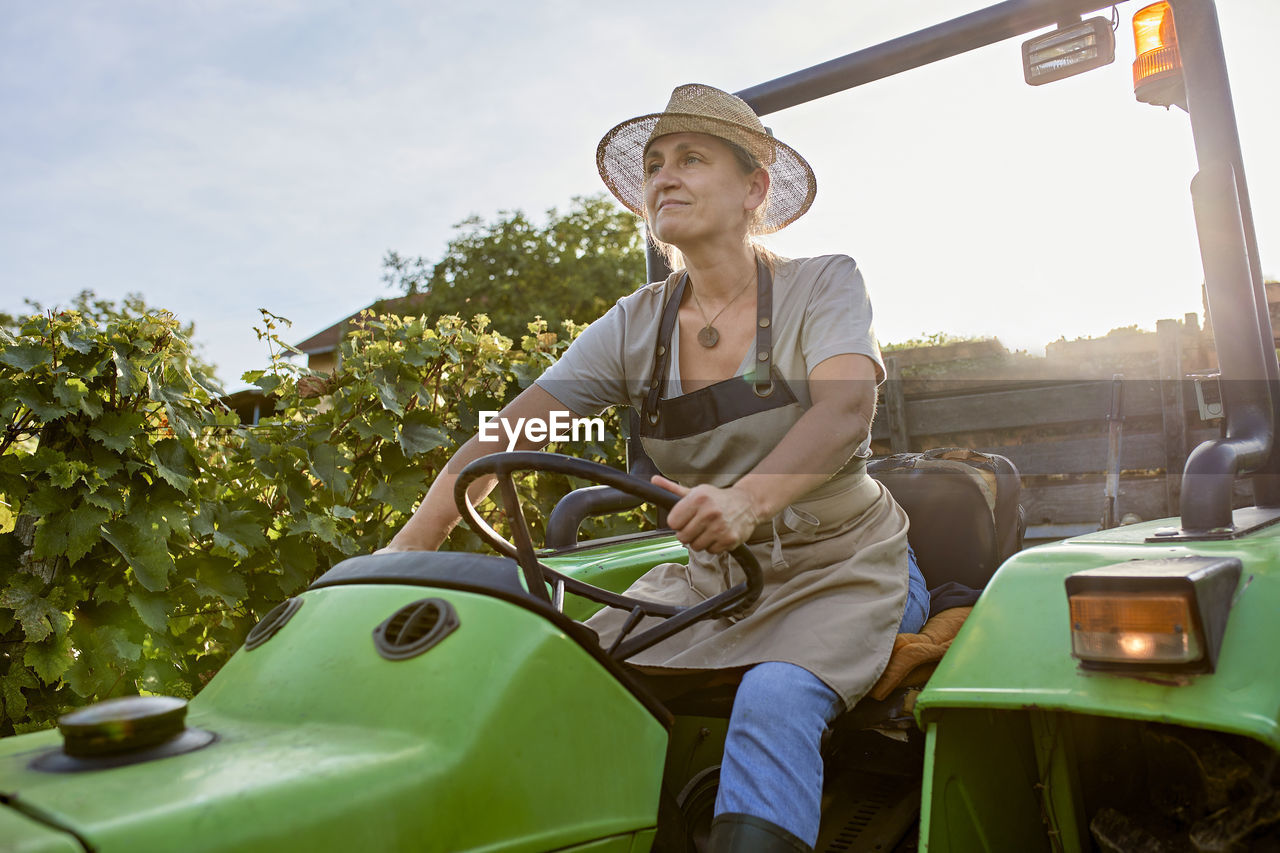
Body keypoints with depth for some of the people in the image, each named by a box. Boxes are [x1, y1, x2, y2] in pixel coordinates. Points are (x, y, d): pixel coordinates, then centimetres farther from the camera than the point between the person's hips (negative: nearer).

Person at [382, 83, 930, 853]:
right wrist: (410, 547, -18)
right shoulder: (636, 326, 1)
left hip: (842, 564, -3)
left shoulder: (823, 284, -7)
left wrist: (749, 499, -45)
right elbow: (505, 436, -6)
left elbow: (845, 411, -25)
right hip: (712, 574, 4)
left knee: (773, 702, -31)